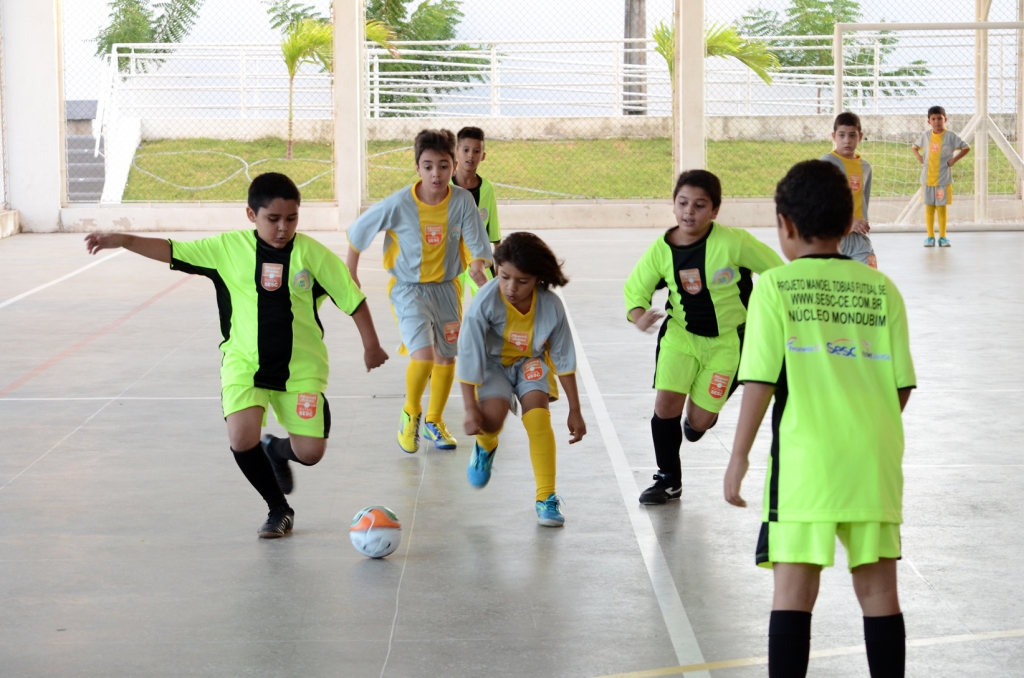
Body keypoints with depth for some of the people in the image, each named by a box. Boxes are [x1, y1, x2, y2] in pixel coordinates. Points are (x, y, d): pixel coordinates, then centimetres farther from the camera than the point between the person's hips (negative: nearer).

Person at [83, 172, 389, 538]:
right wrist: (122, 240, -11)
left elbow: (353, 298, 0)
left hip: (301, 367, 0)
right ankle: (279, 509, 6)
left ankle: (277, 449, 34)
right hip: (244, 362, 0)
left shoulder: (313, 253, -8)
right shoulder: (229, 248, -5)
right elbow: (172, 251, -2)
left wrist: (371, 345, 4)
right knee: (242, 439, -20)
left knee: (310, 452, -6)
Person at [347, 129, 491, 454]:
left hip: (446, 287, 4)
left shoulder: (463, 201, -14)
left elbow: (478, 245, -11)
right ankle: (410, 413, 9)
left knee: (447, 356, 11)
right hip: (408, 289, -4)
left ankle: (434, 421, 34)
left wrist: (478, 266, -34)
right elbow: (357, 232, -7)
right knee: (423, 353, -20)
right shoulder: (399, 204, -20)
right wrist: (350, 278, 0)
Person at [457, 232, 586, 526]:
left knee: (537, 411, -23)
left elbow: (564, 359, -12)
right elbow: (469, 357, -21)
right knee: (491, 417, -25)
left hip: (531, 362, 1)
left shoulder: (550, 305, -25)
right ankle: (485, 446, 14)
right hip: (494, 364, -1)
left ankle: (546, 497, -14)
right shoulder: (485, 303, -30)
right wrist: (471, 408, -20)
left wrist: (575, 411, -8)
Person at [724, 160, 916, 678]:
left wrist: (740, 455, 2)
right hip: (875, 459, 3)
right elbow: (902, 384, 5)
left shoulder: (775, 286, -2)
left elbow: (760, 381, -7)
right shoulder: (881, 289, 7)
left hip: (806, 456, -3)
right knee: (878, 588, 9)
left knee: (794, 590, 0)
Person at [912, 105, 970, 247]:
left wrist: (954, 159, -9)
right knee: (929, 208, 5)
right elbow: (915, 147, 21)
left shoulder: (950, 136, -5)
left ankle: (942, 237, 11)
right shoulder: (926, 135, 4)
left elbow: (966, 148, -1)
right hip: (927, 178, 3)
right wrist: (919, 157, 3)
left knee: (941, 208, 2)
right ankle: (930, 237, 11)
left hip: (944, 179, -3)